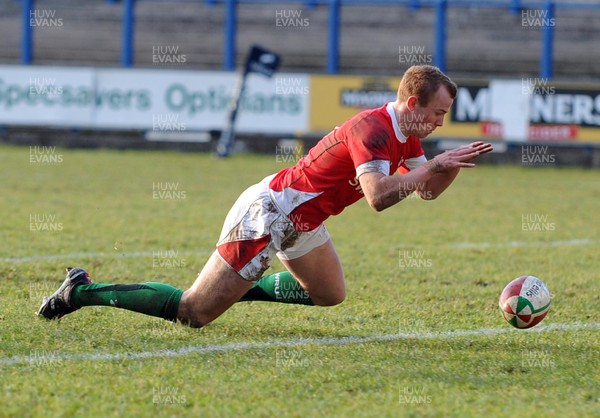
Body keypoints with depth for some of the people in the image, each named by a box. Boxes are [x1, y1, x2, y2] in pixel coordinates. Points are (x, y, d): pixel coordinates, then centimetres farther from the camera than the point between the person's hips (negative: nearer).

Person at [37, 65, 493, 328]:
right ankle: (84, 291, -1)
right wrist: (433, 164, -32)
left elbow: (428, 191, 14)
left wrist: (451, 165, -4)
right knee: (193, 312, -9)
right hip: (268, 215, -10)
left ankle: (241, 288, 30)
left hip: (299, 220, 10)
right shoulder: (373, 131, -26)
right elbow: (378, 195, -40)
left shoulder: (403, 135, 4)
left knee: (330, 294, 26)